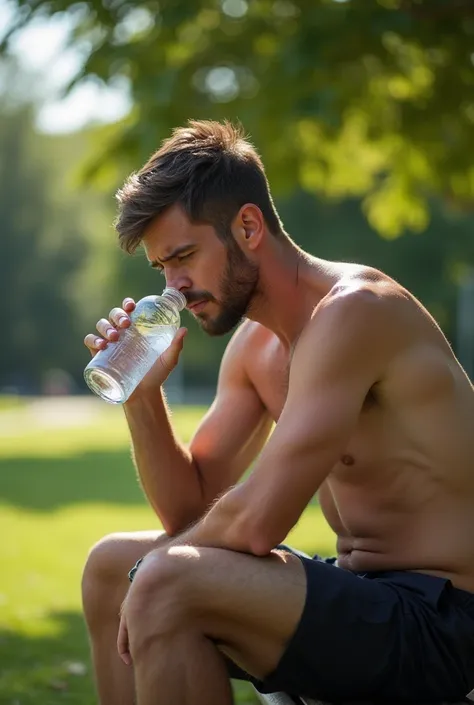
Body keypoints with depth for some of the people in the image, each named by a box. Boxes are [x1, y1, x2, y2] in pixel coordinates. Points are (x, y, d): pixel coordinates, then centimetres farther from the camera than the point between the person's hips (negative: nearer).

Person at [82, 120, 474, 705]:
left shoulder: (352, 311, -20)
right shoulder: (254, 346, 10)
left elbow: (256, 521, -25)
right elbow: (189, 508, 14)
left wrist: (160, 565, -6)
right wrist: (141, 393, -1)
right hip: (365, 591, 10)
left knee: (166, 583, -28)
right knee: (108, 565, 12)